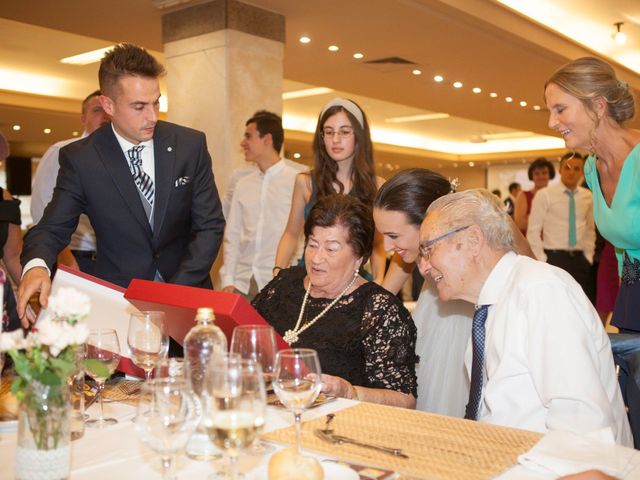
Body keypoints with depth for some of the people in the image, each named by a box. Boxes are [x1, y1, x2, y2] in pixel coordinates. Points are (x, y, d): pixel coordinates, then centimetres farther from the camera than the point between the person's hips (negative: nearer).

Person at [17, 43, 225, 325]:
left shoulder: (191, 145, -2)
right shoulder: (79, 159, -4)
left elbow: (210, 225, 0)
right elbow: (52, 228, -2)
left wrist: (175, 292, -12)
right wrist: (36, 266, -25)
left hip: (185, 294, 0)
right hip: (118, 300, 0)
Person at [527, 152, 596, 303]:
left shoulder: (588, 196, 8)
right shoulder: (544, 195, -5)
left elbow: (590, 229, 15)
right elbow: (533, 231, -6)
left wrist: (588, 257, 6)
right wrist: (542, 260, -10)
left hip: (580, 259, 4)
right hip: (554, 257, -4)